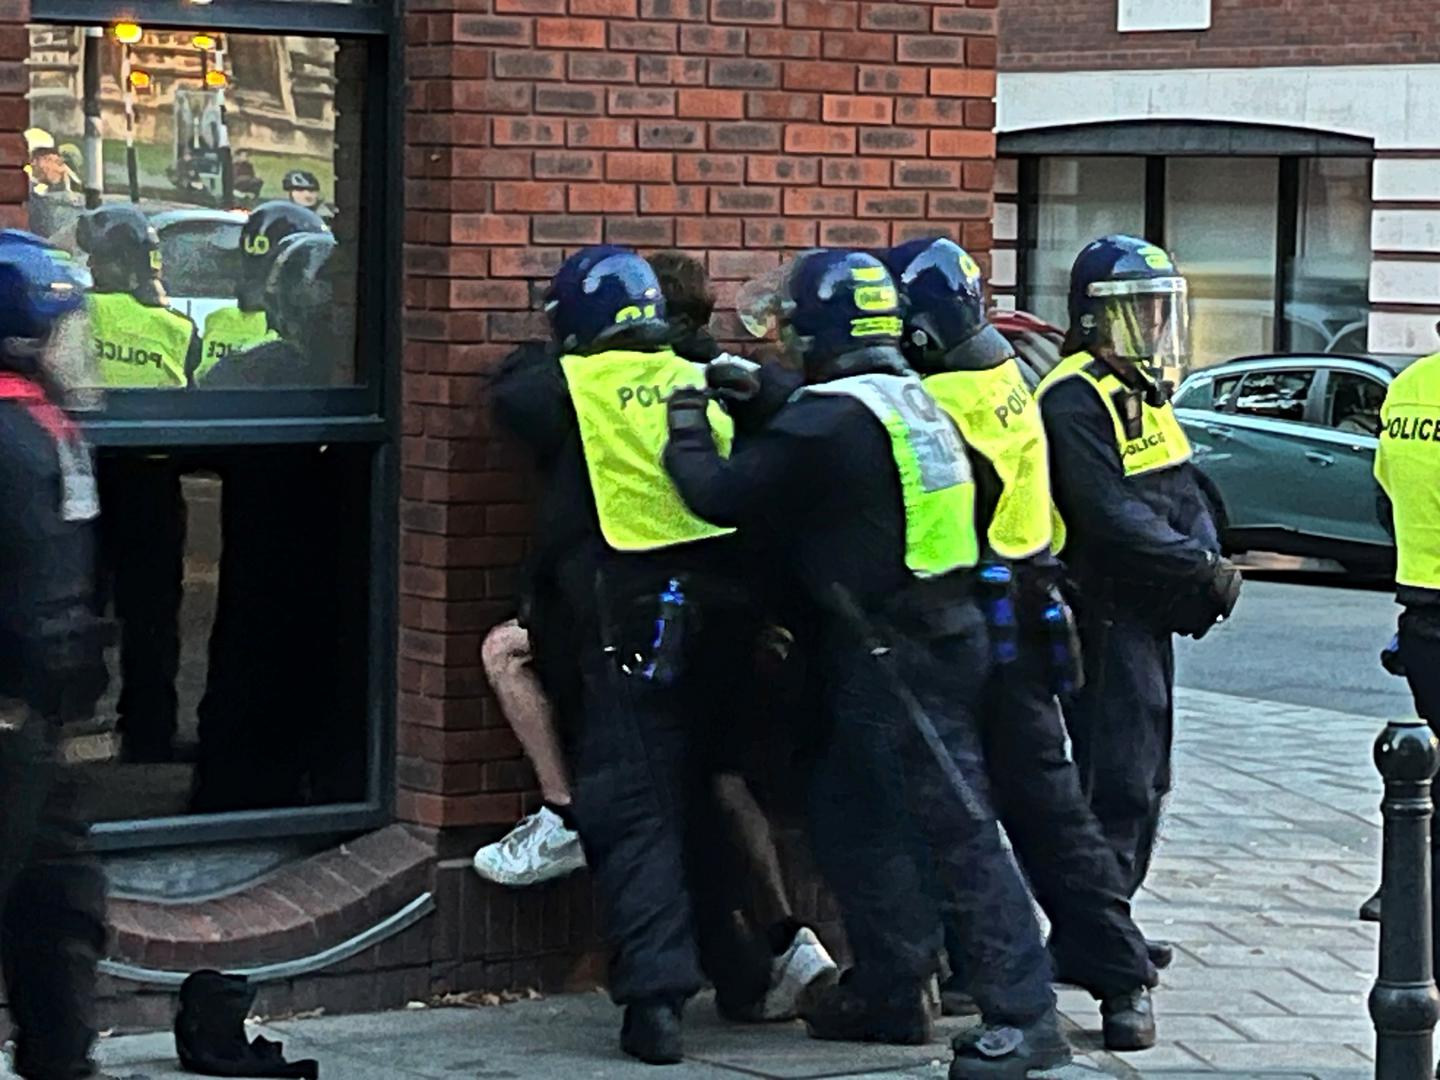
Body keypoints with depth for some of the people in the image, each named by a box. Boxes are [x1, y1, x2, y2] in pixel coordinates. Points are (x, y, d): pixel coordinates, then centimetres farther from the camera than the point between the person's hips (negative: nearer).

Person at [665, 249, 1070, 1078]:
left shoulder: (830, 422, -18)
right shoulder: (913, 401, 11)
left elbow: (723, 495, -16)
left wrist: (687, 427, 2)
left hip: (895, 657, -10)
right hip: (940, 633, 10)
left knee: (959, 830, -9)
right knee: (850, 815, 18)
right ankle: (891, 991, 25)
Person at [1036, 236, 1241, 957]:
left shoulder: (1143, 393, 16)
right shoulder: (1075, 399, -15)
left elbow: (1184, 495, 13)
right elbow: (1110, 517, -24)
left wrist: (1206, 561, -6)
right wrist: (1203, 567, -20)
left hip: (1148, 617, 10)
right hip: (1104, 618, -10)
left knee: (1143, 780, 15)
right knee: (1119, 780, -10)